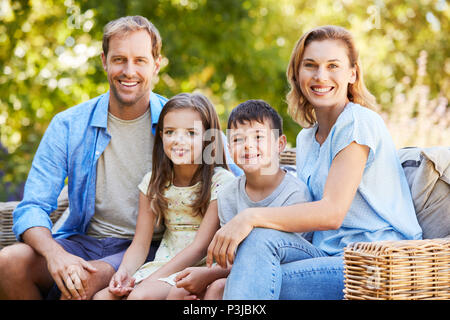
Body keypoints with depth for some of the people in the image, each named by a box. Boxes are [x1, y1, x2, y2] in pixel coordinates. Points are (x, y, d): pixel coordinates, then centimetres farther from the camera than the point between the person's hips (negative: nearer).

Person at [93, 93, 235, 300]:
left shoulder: (221, 181, -8)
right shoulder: (154, 181, 8)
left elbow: (200, 247, -13)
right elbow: (140, 244, 6)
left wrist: (152, 280, -19)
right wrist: (124, 272, -15)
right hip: (162, 263, 5)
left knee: (140, 295, -29)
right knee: (102, 296, -17)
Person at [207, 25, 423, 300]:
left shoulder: (359, 122, -8)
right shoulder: (306, 139, 18)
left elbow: (332, 213, -18)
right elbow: (302, 219, 14)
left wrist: (252, 216, -26)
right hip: (331, 257, 7)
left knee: (257, 284, -26)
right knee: (259, 238, -22)